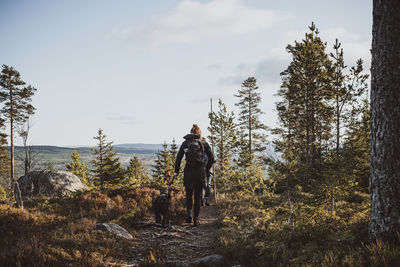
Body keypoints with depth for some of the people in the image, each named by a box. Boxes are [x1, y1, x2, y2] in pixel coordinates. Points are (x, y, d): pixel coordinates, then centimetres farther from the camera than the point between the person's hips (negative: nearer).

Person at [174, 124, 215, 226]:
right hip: (200, 171, 0)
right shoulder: (204, 144, 5)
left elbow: (178, 158, 4)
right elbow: (211, 159, 6)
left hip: (188, 171, 0)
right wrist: (206, 170, 19)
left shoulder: (185, 143, 6)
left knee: (189, 194, 18)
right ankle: (196, 219, 9)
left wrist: (176, 171, 11)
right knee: (198, 196, 11)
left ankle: (188, 213, -3)